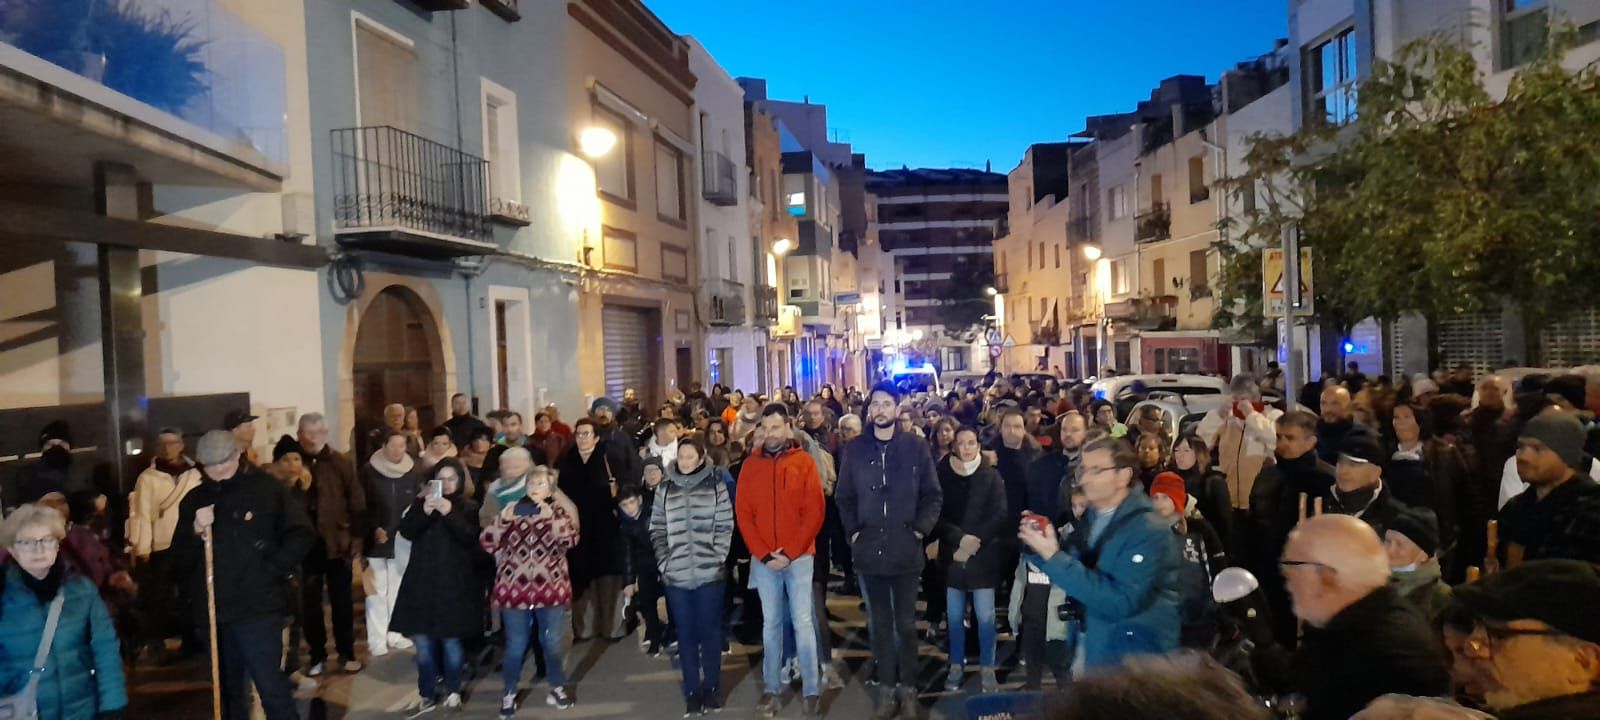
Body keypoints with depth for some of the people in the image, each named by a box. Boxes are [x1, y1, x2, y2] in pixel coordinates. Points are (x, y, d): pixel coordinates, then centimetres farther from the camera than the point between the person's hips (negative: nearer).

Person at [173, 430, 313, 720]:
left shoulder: (266, 488, -1)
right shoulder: (194, 500, 9)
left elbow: (302, 535, -1)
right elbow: (179, 559, 6)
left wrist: (273, 570, -7)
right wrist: (195, 532, -11)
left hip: (258, 607, -4)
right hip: (213, 611, 4)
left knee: (271, 685, -7)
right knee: (229, 690, 14)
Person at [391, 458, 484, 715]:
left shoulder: (469, 507, 0)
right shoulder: (421, 502, 8)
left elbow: (471, 538, -14)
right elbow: (406, 531, -4)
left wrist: (450, 513, -22)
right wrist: (424, 511, -19)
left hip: (454, 583, -2)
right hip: (422, 581, 3)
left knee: (451, 640, 4)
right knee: (423, 642, 6)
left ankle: (452, 691, 21)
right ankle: (427, 695, 18)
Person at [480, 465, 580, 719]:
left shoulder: (559, 512, 3)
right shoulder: (512, 510, 5)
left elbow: (570, 540, -15)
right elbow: (487, 542, -2)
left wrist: (550, 517, -21)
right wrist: (503, 518, -14)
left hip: (551, 590, 0)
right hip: (515, 590, 0)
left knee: (552, 644, 7)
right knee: (516, 647, 6)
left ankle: (557, 688, 27)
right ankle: (509, 694, 25)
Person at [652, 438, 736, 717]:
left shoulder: (716, 485, 3)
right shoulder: (665, 489, 8)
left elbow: (725, 527, 1)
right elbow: (657, 530, 9)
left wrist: (716, 558, -8)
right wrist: (664, 561, -1)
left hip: (709, 573, -1)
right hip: (676, 575, 2)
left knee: (710, 631, 6)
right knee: (686, 634, 6)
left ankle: (711, 688, 17)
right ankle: (692, 691, 13)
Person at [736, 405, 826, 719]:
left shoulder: (804, 462, 0)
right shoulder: (750, 465, 5)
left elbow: (815, 512, -5)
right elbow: (743, 514, 2)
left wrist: (790, 552, -11)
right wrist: (764, 554, -7)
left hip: (799, 556, -2)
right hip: (763, 559, 2)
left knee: (803, 622, -1)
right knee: (771, 623, 8)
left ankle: (811, 691, 5)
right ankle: (771, 688, 15)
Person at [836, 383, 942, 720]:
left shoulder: (916, 446, -1)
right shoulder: (855, 449, 3)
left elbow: (932, 495, 2)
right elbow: (843, 497, 9)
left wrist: (920, 529, -7)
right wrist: (853, 530, 0)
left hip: (905, 549, -1)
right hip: (869, 549, 2)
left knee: (906, 623, 6)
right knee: (880, 623, 10)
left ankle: (908, 687, 20)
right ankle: (887, 688, 19)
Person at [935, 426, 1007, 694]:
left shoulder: (991, 476, 2)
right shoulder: (943, 474, 3)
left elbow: (1000, 515, -4)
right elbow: (936, 514, -1)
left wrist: (975, 541, -11)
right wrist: (960, 538, -13)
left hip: (983, 555, -1)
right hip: (953, 554, 1)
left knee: (985, 616, -3)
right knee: (954, 616, 5)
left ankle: (987, 668, 12)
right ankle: (956, 665, 19)